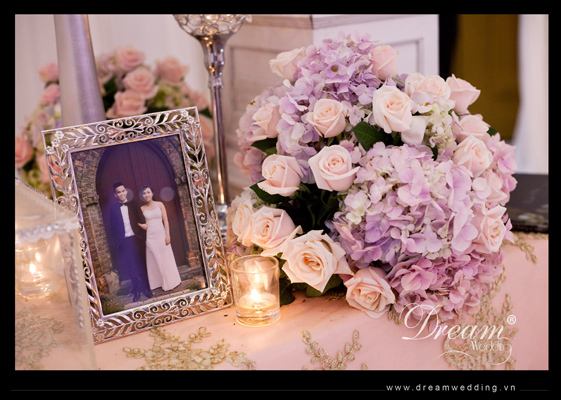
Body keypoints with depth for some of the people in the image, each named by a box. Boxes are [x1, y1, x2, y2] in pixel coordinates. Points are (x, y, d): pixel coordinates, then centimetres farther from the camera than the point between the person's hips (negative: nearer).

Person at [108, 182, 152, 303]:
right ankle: (136, 291, 14)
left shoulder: (133, 205, 5)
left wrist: (143, 237, -6)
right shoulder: (113, 209, 4)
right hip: (124, 242, 0)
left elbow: (141, 221, 2)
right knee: (131, 268, 4)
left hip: (136, 239, 0)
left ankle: (146, 289, 16)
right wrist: (115, 243, -2)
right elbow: (113, 227, 4)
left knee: (141, 265, 5)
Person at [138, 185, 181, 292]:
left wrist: (167, 235, -8)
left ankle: (170, 282, 15)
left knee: (166, 259, 4)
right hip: (150, 237, 1)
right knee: (155, 260, 6)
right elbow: (138, 221, 14)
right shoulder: (142, 208, 4)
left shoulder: (159, 204, 1)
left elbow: (165, 220, -1)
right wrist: (141, 225, -9)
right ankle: (160, 282, 16)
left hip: (161, 234, -1)